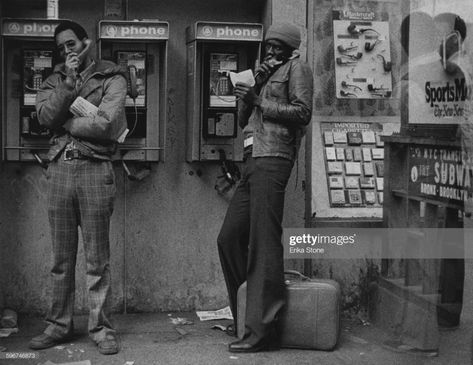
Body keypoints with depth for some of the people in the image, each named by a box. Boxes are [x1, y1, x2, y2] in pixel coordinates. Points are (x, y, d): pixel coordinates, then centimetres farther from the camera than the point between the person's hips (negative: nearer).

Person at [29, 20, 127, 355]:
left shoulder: (111, 78, 4)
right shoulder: (54, 80, 17)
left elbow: (104, 124, -12)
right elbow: (46, 117, -2)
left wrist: (65, 122, -2)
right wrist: (69, 84, -9)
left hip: (95, 167, -4)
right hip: (60, 167, 4)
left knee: (97, 259, -1)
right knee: (61, 258, 8)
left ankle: (101, 328, 7)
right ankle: (59, 325, 17)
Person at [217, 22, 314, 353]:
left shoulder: (297, 68, 5)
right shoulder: (266, 73, 29)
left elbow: (302, 112, -10)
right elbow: (243, 120, 21)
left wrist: (258, 100, -8)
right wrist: (251, 89, 6)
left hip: (273, 160, -9)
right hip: (253, 161, 9)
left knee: (264, 243, -11)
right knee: (229, 237, 8)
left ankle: (262, 329, -10)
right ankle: (241, 314, 20)